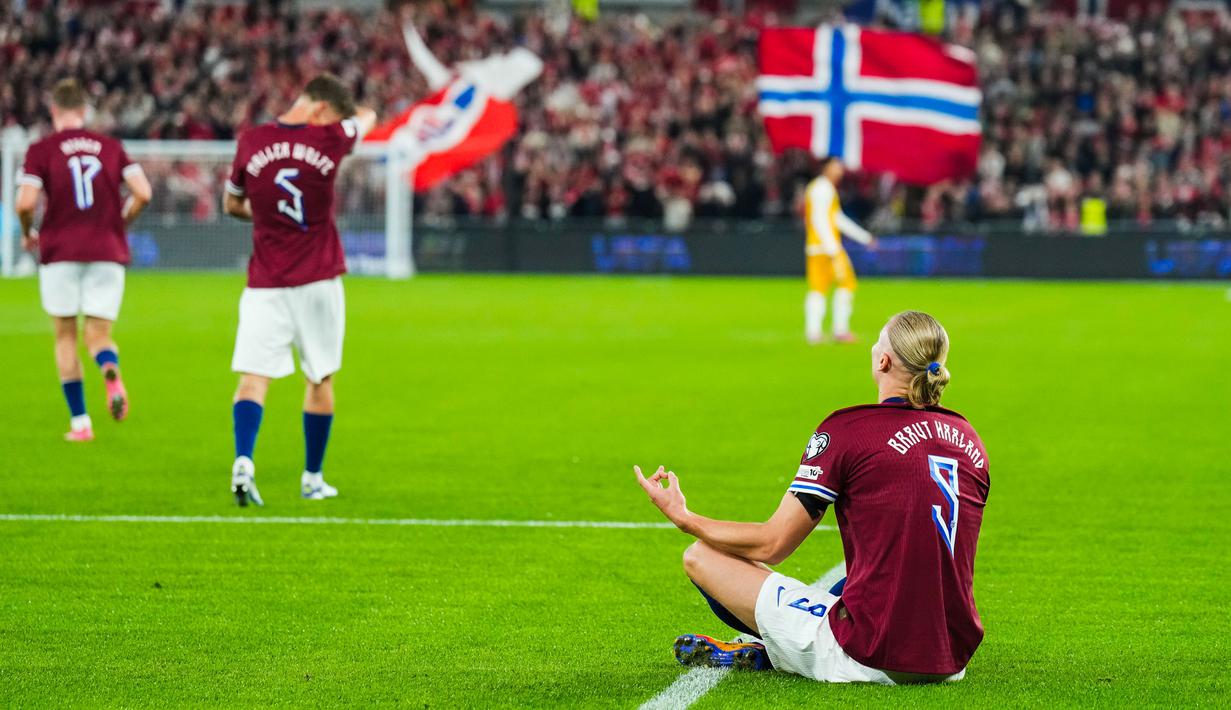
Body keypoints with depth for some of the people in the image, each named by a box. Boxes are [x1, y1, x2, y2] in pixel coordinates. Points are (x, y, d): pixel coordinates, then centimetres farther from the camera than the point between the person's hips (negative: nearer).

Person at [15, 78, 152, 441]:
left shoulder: (42, 150, -1)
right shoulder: (111, 146, 7)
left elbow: (26, 202, -12)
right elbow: (142, 193, -2)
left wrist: (28, 233, 8)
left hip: (60, 252, -2)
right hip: (107, 251, 2)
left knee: (66, 335, 12)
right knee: (98, 334, 7)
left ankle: (79, 421, 8)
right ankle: (111, 372, -29)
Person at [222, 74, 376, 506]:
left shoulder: (252, 142, -1)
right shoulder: (329, 140, -5)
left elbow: (231, 205, 14)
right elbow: (366, 117, 19)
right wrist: (345, 114, 41)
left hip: (264, 284, 0)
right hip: (318, 281, 0)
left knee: (253, 378, -5)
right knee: (320, 380, 13)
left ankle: (243, 462, -26)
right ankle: (313, 479, 20)